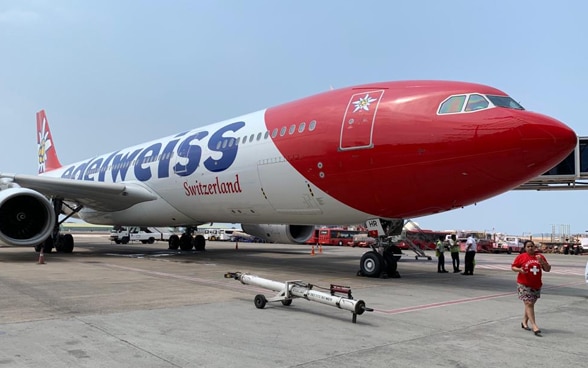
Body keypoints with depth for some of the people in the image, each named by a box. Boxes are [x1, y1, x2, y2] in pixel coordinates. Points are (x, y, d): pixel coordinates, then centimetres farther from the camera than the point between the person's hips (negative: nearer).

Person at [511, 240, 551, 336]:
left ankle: (524, 322, 30)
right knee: (529, 304, -11)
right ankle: (534, 326, -13)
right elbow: (513, 267, 1)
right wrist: (519, 269, -20)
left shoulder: (540, 257, 5)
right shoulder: (521, 257, -5)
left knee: (531, 304, 13)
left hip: (537, 285, 5)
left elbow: (548, 269, 5)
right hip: (524, 285, -5)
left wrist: (542, 261, -13)